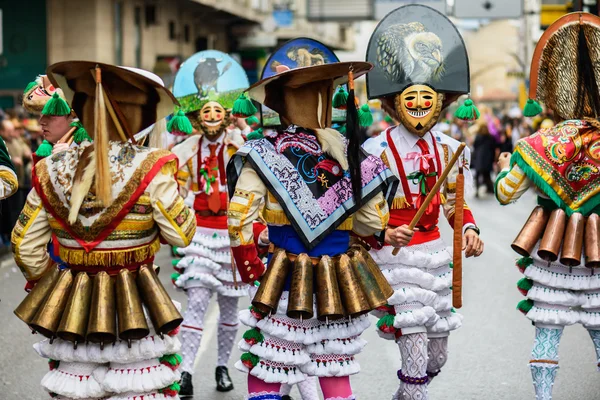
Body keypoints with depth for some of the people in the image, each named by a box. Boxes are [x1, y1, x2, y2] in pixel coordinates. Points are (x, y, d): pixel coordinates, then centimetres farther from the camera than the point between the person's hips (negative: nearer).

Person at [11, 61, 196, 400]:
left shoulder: (51, 170, -2)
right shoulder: (151, 169, -15)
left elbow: (26, 245, 4)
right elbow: (181, 235, -8)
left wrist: (42, 282, 21)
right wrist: (171, 187, 7)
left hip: (71, 308, 4)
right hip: (135, 309, -3)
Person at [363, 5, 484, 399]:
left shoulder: (446, 148, 4)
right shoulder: (378, 151, -13)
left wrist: (469, 230, -3)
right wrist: (385, 235, -28)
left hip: (435, 255, 6)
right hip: (396, 258, -6)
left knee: (438, 355, 15)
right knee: (416, 353, -11)